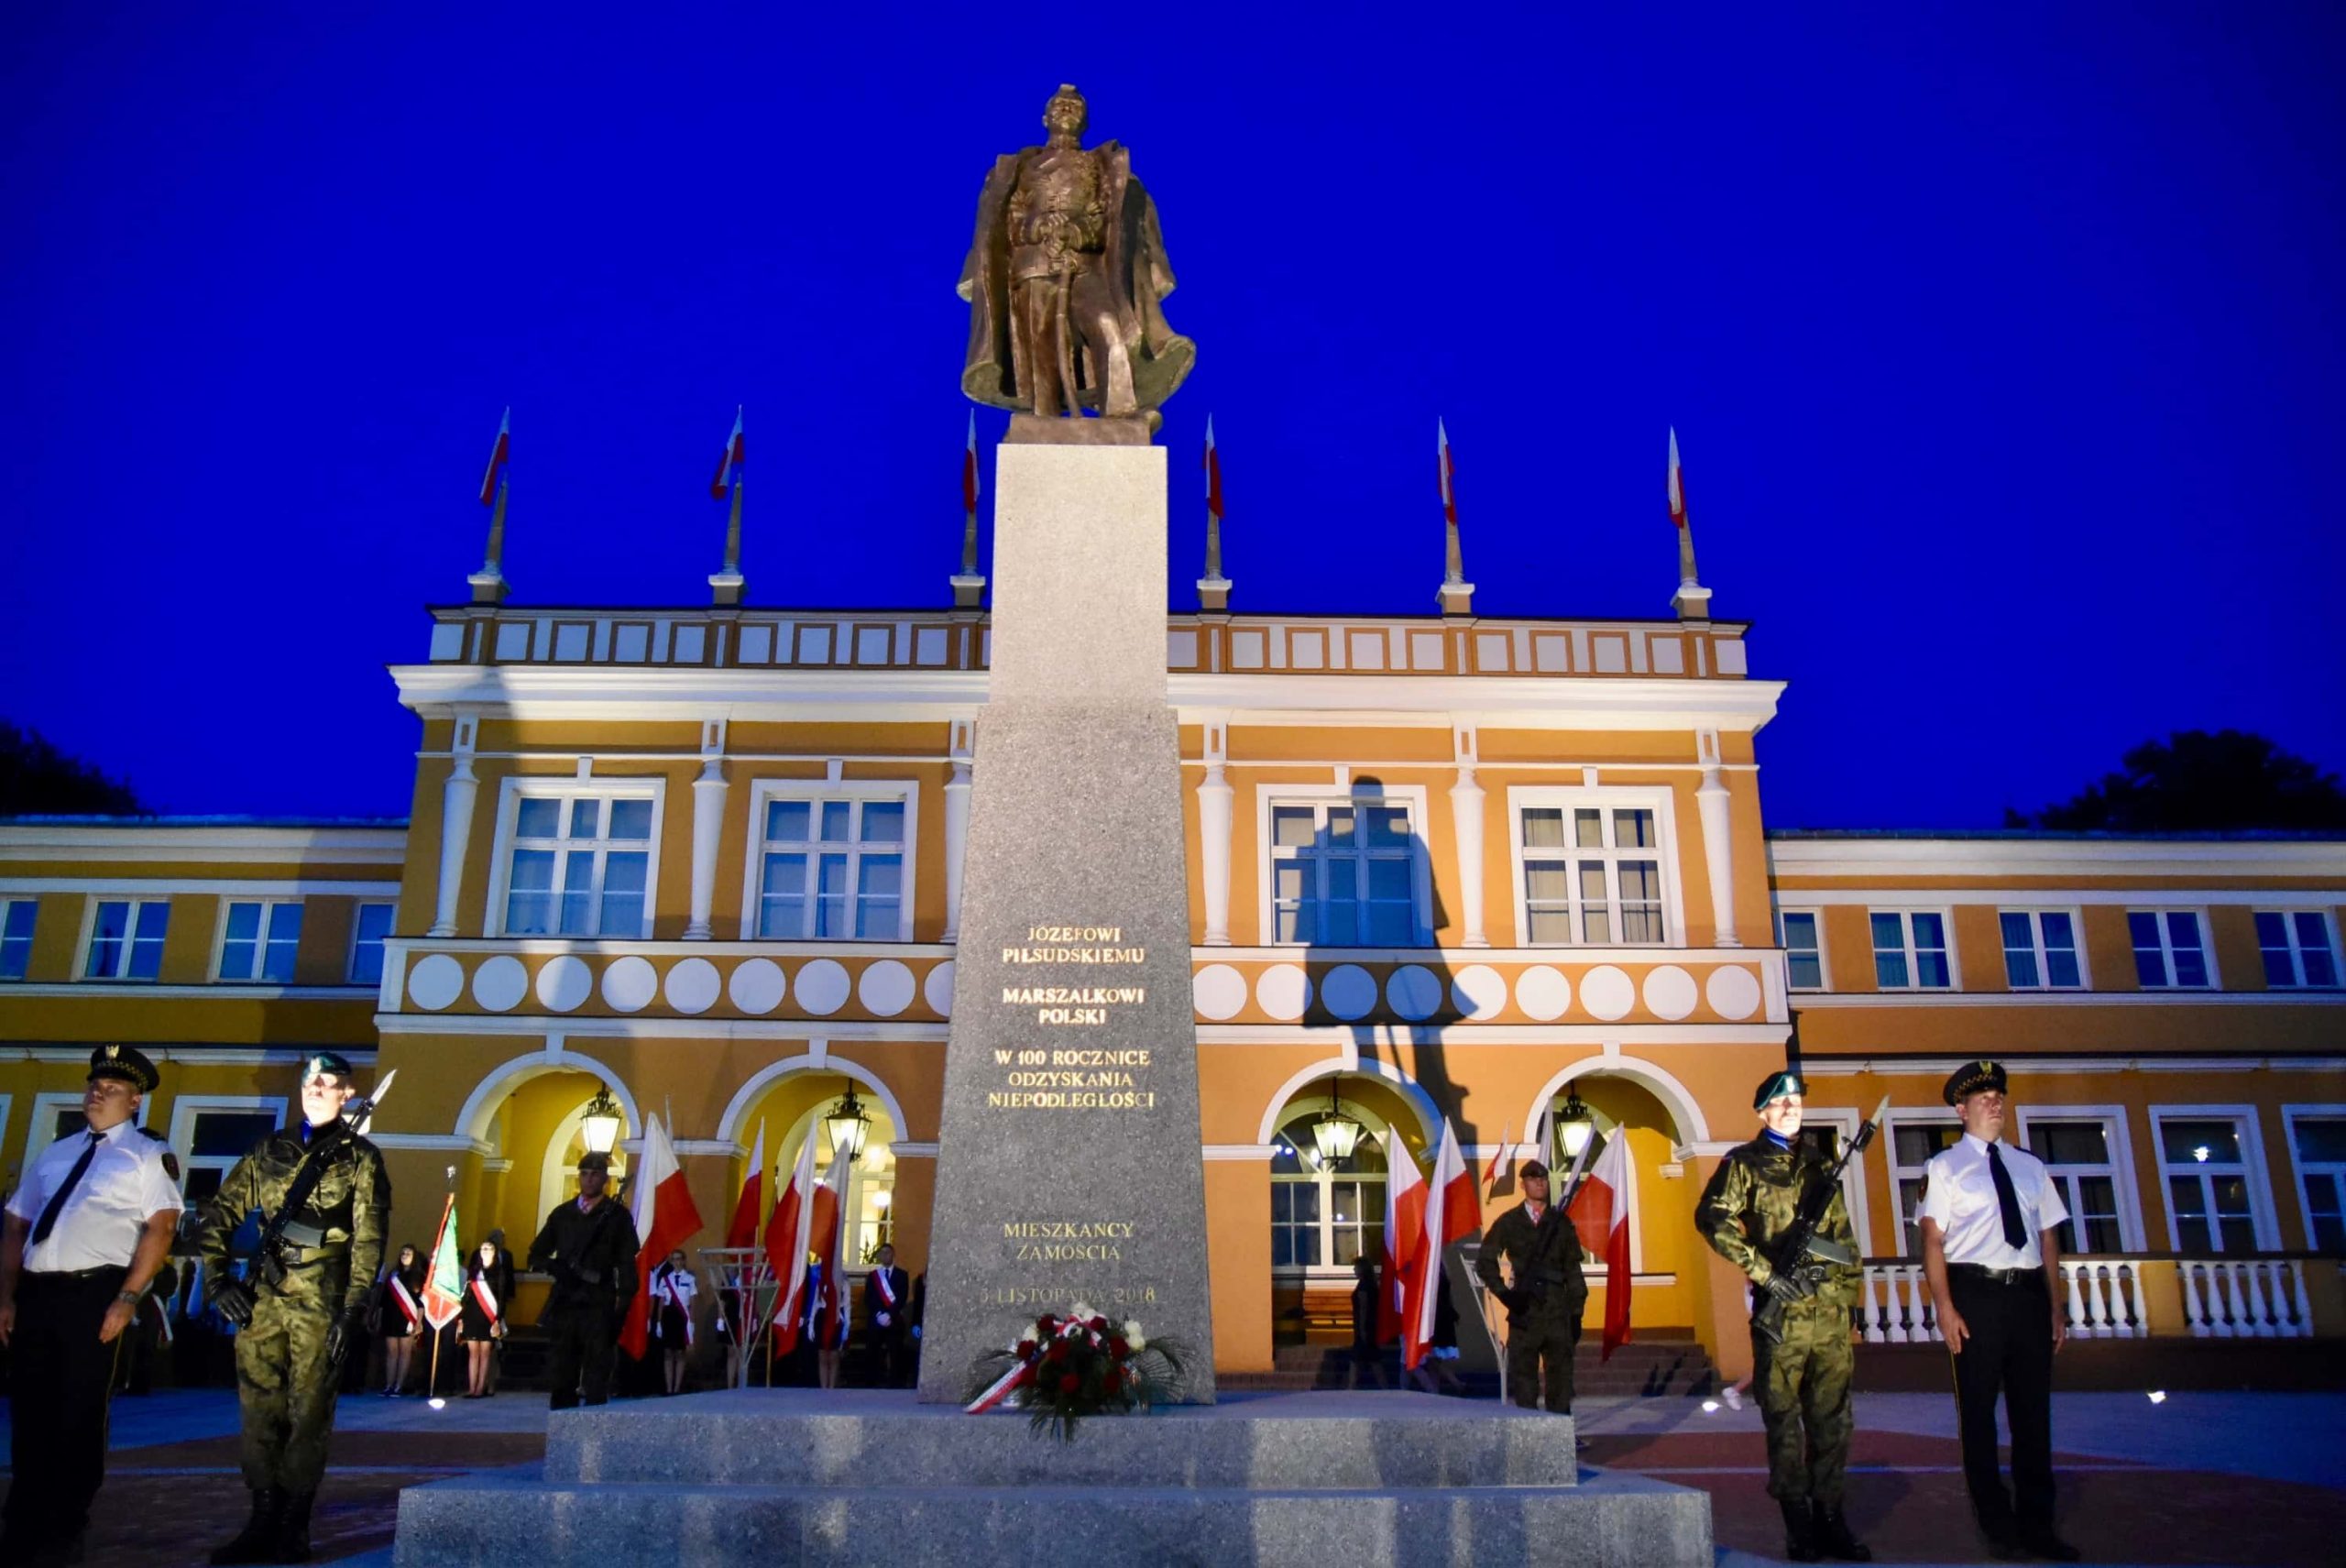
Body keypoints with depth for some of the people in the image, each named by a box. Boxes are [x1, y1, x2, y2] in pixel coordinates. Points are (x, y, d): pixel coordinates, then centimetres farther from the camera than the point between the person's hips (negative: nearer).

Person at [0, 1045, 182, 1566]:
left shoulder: (148, 1154, 0)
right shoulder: (55, 1153, 18)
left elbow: (160, 1227, -9)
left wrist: (128, 1298, -15)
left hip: (93, 1294, -5)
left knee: (78, 1416, 0)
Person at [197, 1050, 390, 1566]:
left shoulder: (359, 1157, 1)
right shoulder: (270, 1150, 12)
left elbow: (369, 1238, -5)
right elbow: (220, 1212, 15)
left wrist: (354, 1308, -12)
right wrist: (217, 1277, 4)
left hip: (320, 1300, -4)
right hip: (263, 1296, 4)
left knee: (308, 1412, 0)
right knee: (259, 1408, 7)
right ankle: (263, 1521, 18)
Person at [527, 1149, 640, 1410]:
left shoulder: (617, 1214, 4)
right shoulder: (562, 1213, 15)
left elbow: (627, 1262, 0)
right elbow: (535, 1255, 17)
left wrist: (623, 1301, -10)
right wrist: (555, 1266, -4)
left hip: (599, 1307, -4)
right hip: (564, 1303, 4)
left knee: (596, 1382, -6)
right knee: (562, 1377, 7)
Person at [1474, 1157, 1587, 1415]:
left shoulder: (1561, 1222, 9)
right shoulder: (1508, 1223, 5)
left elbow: (1573, 1270, 9)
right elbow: (1485, 1262, 6)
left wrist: (1576, 1312, 5)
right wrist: (1504, 1292, -6)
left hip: (1558, 1313, 1)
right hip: (1523, 1312, -1)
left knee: (1561, 1379, 3)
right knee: (1523, 1379, 2)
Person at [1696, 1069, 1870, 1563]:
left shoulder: (1821, 1164, 15)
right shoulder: (1744, 1164, 1)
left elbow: (1843, 1233, 18)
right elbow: (1711, 1217, -11)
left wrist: (1849, 1290, 10)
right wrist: (1764, 1271, -16)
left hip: (1830, 1310, 4)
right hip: (1780, 1310, -4)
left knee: (1832, 1417, 9)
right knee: (1783, 1419, 2)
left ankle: (1830, 1518, 18)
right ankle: (1798, 1524, 9)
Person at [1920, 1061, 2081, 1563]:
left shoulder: (2030, 1165, 13)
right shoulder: (1944, 1166, 0)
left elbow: (2048, 1237, 13)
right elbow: (1933, 1240, -5)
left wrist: (2055, 1307, 7)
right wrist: (1945, 1308, -12)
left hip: (2029, 1294, 4)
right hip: (1976, 1295, -4)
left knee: (2033, 1413, 10)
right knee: (1979, 1414, 4)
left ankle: (2037, 1526, 22)